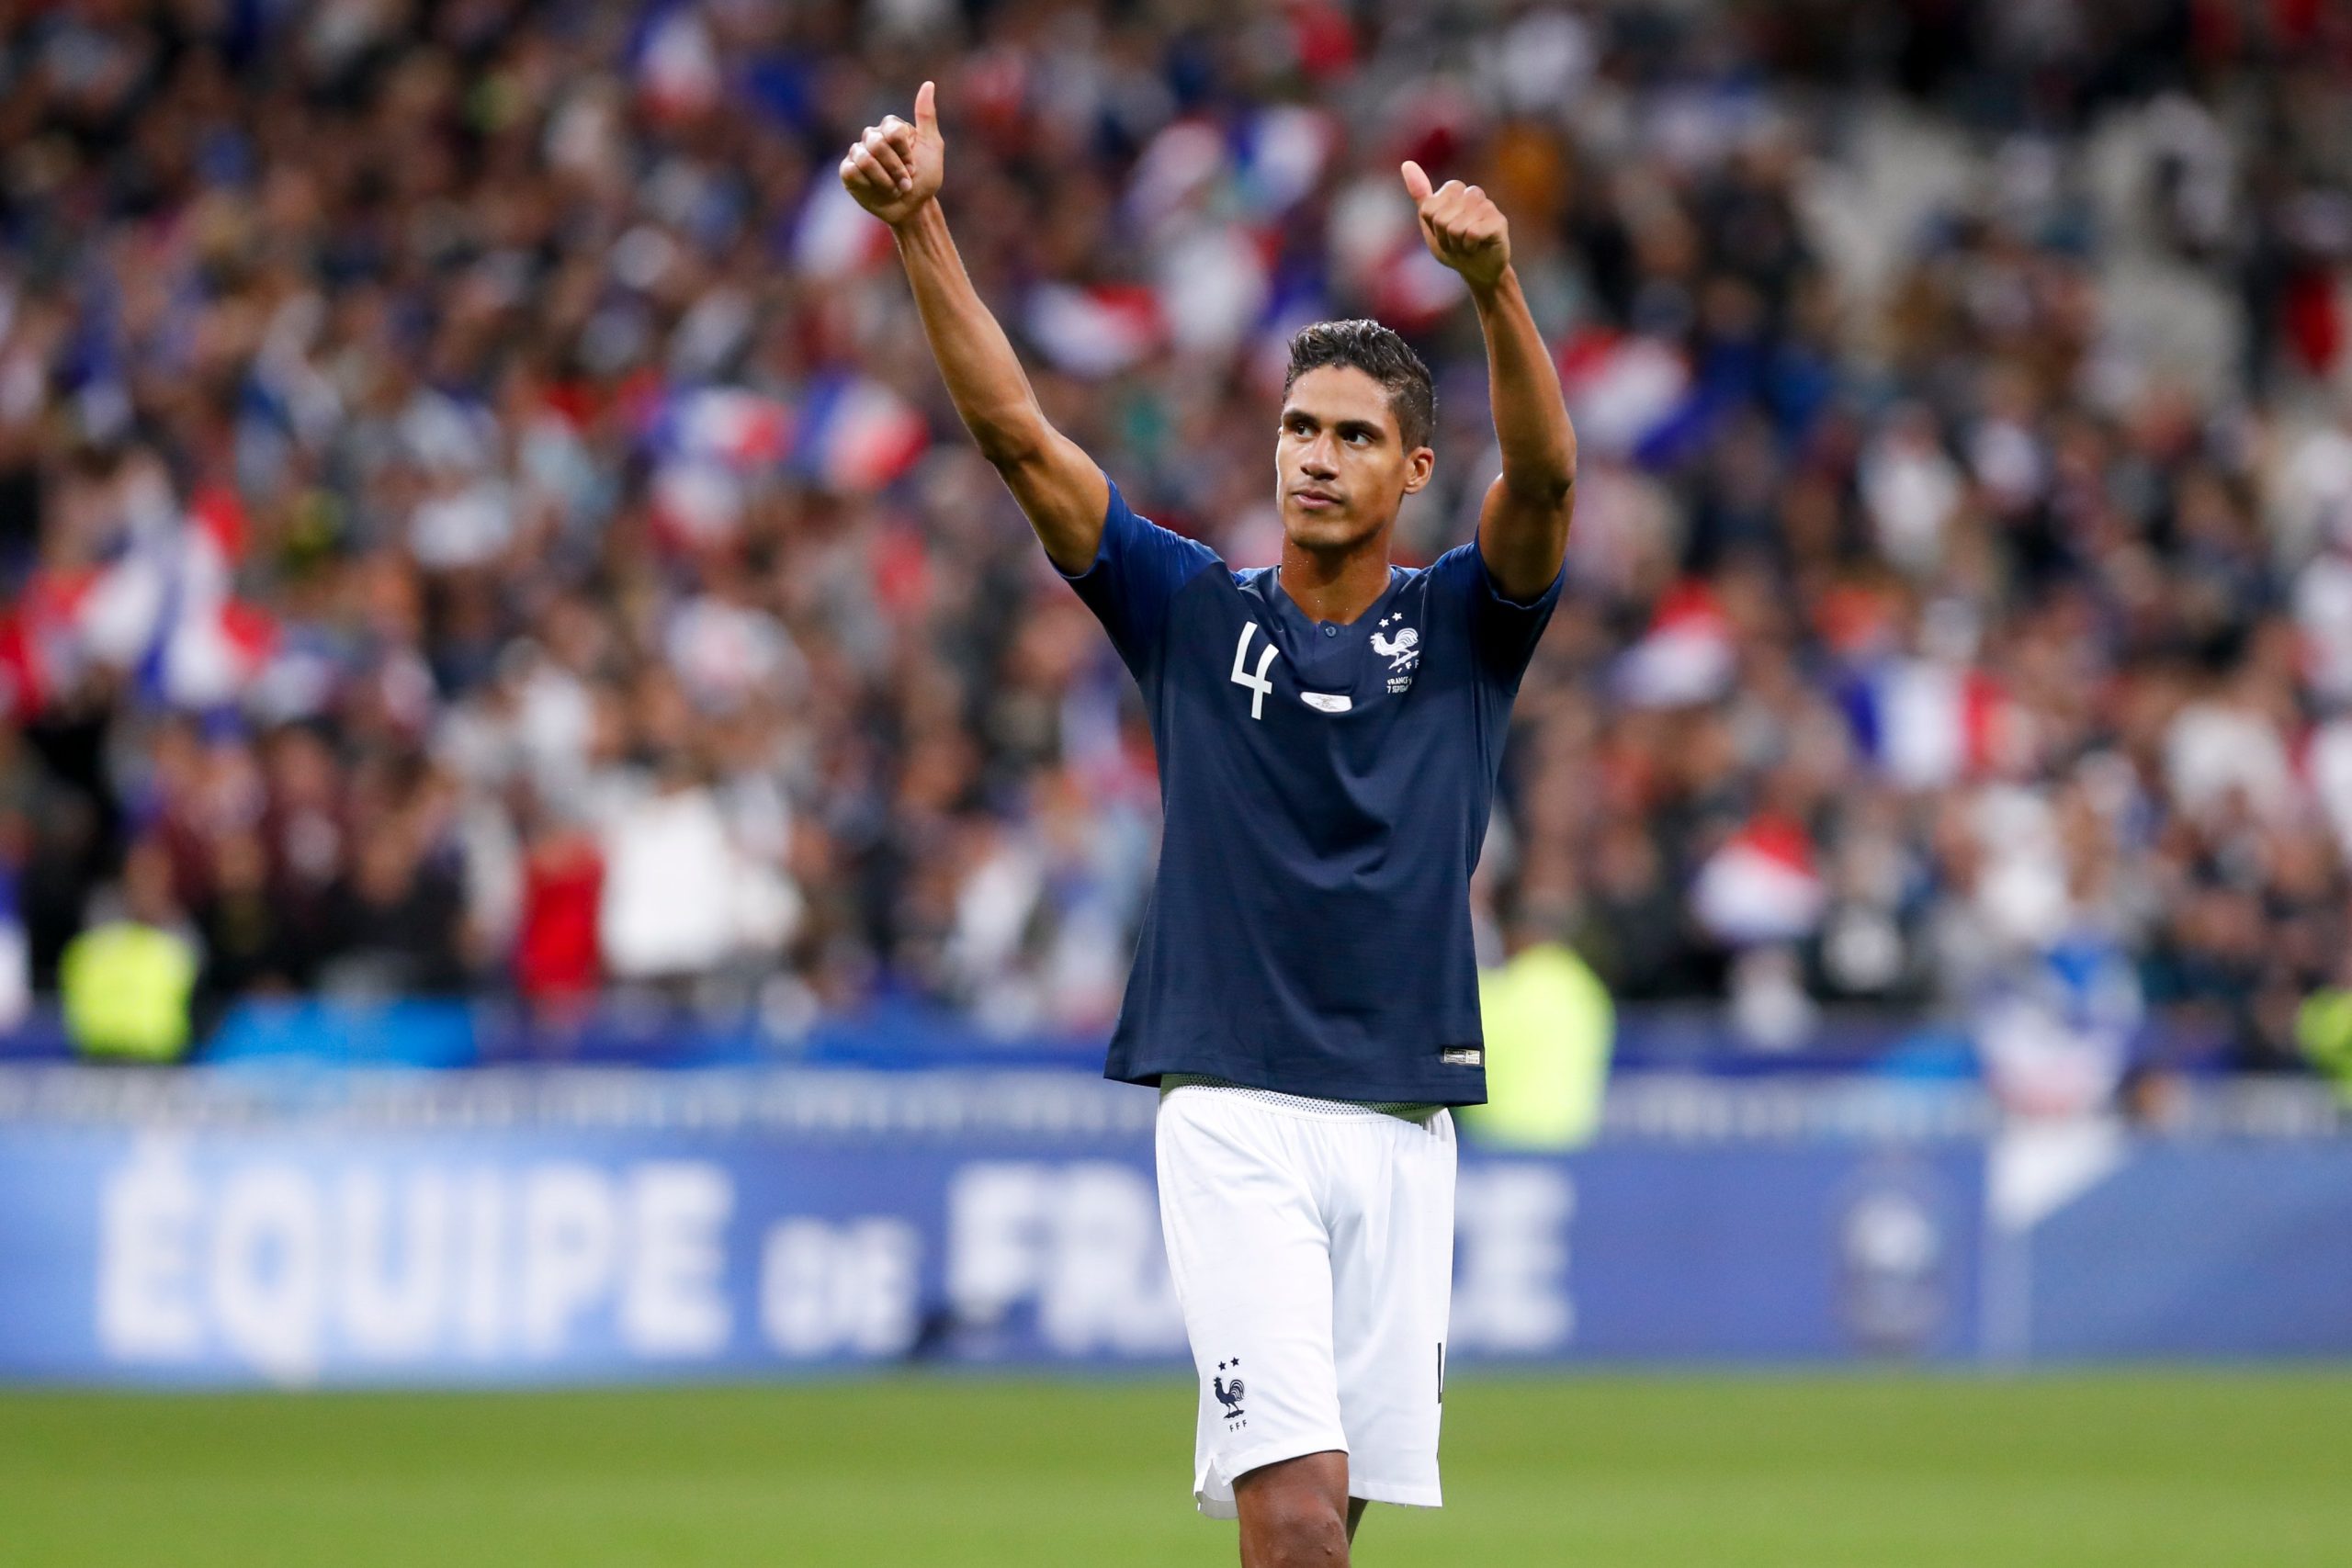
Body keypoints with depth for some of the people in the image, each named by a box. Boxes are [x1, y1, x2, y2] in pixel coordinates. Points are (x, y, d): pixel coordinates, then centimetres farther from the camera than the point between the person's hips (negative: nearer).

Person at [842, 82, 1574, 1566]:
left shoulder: (1465, 624, 6)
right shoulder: (1196, 611, 6)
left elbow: (1546, 479, -14)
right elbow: (1015, 430, -2)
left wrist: (1494, 286, -33)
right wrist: (920, 226, -15)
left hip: (1405, 1124, 2)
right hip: (1236, 1115, -2)